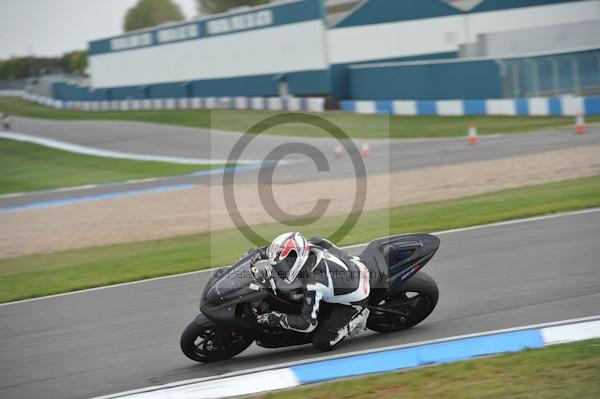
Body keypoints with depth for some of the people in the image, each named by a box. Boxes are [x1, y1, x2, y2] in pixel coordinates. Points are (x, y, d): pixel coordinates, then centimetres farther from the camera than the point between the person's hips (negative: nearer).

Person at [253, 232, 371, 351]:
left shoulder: (313, 284, -36)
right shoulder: (312, 245, -18)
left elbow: (308, 324, -28)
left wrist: (276, 319, -22)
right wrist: (265, 251, -2)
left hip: (355, 300, -8)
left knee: (322, 342, -6)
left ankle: (357, 319, 5)